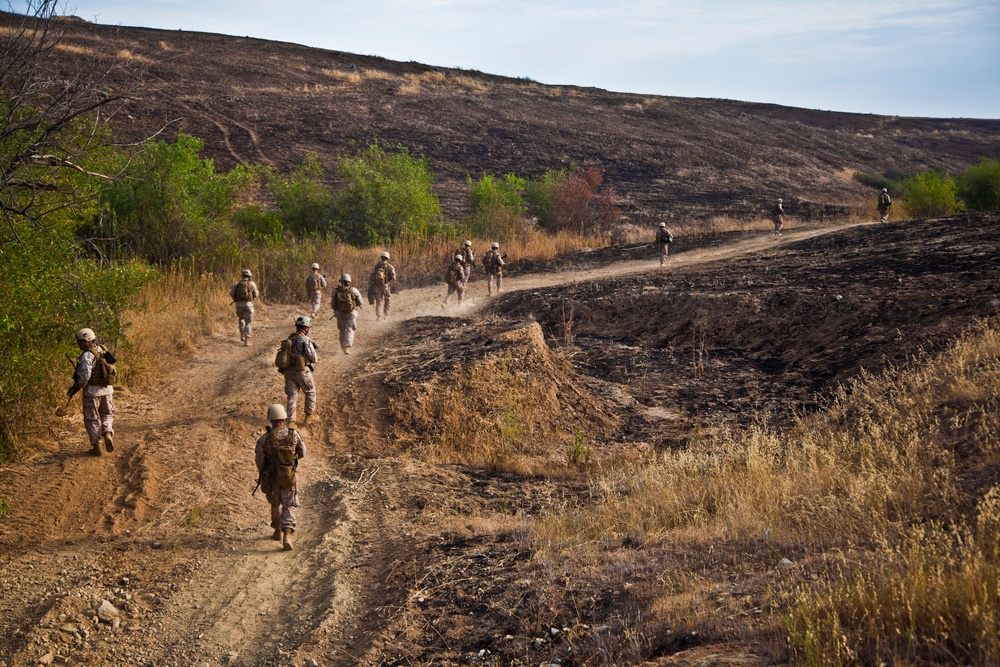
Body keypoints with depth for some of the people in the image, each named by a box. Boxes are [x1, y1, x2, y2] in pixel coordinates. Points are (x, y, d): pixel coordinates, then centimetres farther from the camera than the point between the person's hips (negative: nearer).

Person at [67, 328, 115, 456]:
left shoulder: (87, 355, -17)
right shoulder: (103, 352, 7)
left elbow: (85, 375, -23)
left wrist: (75, 388, -7)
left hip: (92, 391, -6)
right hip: (107, 389, 6)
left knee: (92, 419, 7)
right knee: (107, 414, 22)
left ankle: (96, 446, 12)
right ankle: (108, 434, -3)